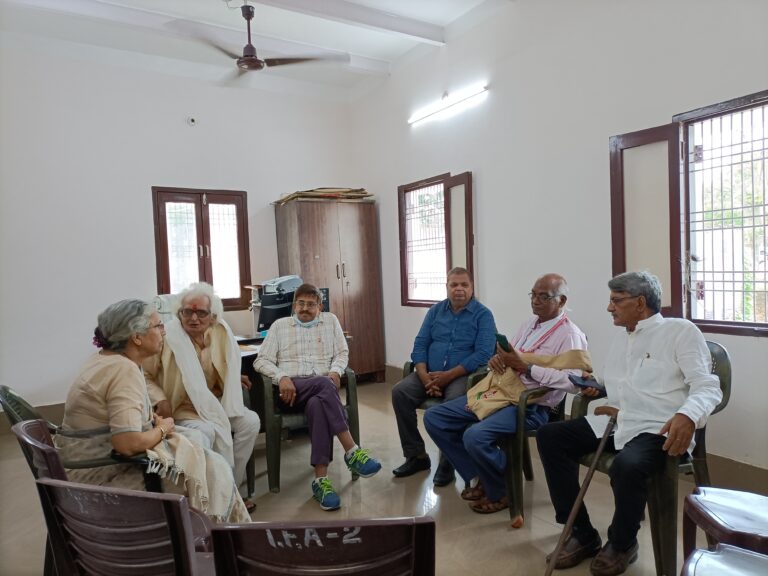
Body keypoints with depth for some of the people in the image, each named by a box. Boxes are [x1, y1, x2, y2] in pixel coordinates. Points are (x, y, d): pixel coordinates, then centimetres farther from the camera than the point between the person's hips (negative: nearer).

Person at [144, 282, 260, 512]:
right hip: (180, 408, -5)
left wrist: (233, 379, 2)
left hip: (214, 404, 5)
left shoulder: (221, 332, -1)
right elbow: (143, 375, -5)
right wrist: (159, 400, -19)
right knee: (206, 431, -33)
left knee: (250, 421, -15)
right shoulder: (166, 337, -16)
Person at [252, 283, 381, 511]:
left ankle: (321, 479, -38)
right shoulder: (280, 325, 16)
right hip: (291, 390, -1)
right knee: (324, 384, -35)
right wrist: (282, 377, -12)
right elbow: (261, 360, 8)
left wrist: (335, 371, -8)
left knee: (317, 404, -37)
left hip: (322, 386, 1)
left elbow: (342, 353, 15)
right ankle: (352, 451, -36)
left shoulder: (330, 321, 20)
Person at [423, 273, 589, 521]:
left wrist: (526, 366, -22)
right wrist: (498, 358, -1)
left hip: (529, 406, -8)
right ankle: (477, 478, 12)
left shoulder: (569, 335, -9)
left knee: (475, 436, -32)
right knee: (434, 418, 0)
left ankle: (501, 492, 0)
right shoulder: (529, 323, 17)